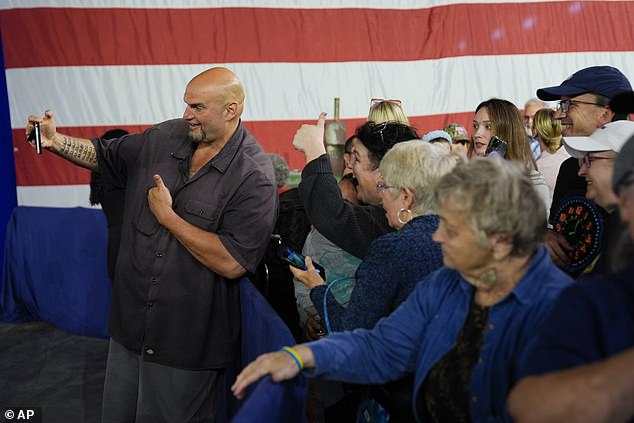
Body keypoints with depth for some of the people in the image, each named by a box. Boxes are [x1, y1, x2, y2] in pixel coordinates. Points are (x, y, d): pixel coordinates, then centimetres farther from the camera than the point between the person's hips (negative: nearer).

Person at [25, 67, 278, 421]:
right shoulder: (165, 137, 0)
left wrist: (167, 216, -19)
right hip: (129, 325, 6)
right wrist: (56, 140, -1)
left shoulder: (255, 177, -19)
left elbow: (232, 263, -26)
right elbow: (105, 155, 18)